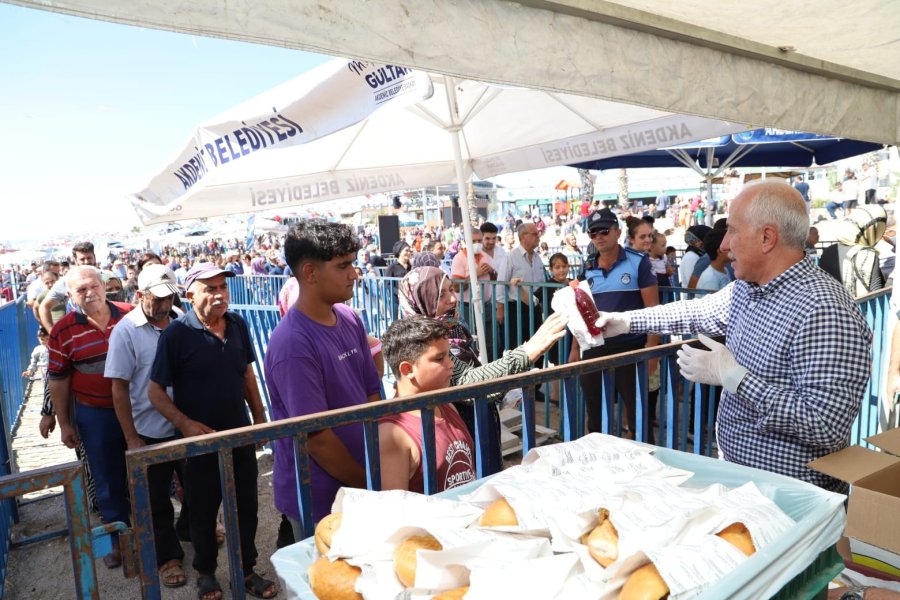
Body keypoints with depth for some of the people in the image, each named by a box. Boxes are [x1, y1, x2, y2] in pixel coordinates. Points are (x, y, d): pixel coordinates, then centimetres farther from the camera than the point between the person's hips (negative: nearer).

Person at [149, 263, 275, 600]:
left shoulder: (237, 325, -1)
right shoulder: (176, 334, -14)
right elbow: (155, 391, -9)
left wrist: (260, 417, 8)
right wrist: (186, 425, -21)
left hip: (241, 435, 4)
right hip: (200, 439, -3)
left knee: (246, 507, 14)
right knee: (203, 511, 14)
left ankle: (247, 570, 33)